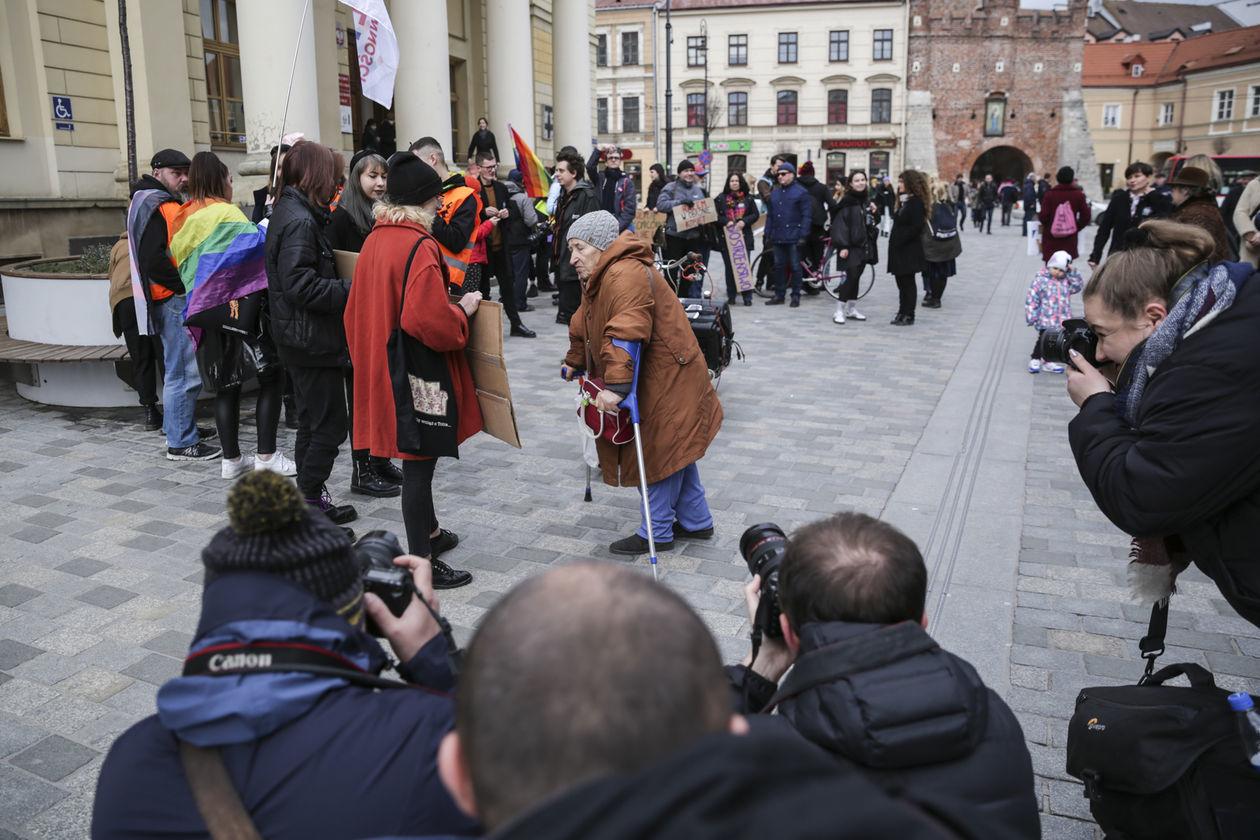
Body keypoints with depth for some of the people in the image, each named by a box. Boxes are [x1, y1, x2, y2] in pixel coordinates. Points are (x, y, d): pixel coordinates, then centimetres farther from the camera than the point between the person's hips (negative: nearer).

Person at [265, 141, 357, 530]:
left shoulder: (291, 213, 13)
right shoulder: (300, 221, -19)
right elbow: (301, 286, -26)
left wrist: (343, 285, 10)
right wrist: (352, 290, -20)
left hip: (301, 340, 11)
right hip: (312, 341, -11)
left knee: (312, 421, 18)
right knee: (328, 425, -2)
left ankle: (308, 499, 28)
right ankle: (311, 499, 7)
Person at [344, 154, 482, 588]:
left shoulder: (374, 240, 7)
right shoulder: (419, 246, -20)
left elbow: (358, 309, 14)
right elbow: (431, 320, -27)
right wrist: (463, 310, -9)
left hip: (383, 367, 9)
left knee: (415, 458, 22)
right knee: (419, 462, 0)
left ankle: (428, 532, 40)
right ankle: (422, 562, 12)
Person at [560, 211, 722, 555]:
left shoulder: (626, 275, -25)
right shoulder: (598, 278, 11)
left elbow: (627, 335, -36)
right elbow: (584, 327, 26)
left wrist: (616, 385, -40)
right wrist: (575, 363, 35)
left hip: (667, 378, -11)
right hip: (651, 379, 11)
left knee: (661, 451, -2)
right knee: (675, 448, 18)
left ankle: (656, 534, 10)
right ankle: (696, 522, 30)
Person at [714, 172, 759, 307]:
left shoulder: (748, 198, 9)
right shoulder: (721, 198, 7)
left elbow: (755, 214, 7)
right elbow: (716, 215, 2)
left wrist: (744, 221, -9)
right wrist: (727, 222, -14)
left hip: (744, 236, 0)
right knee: (730, 267, 4)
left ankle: (747, 297, 2)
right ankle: (731, 296, 12)